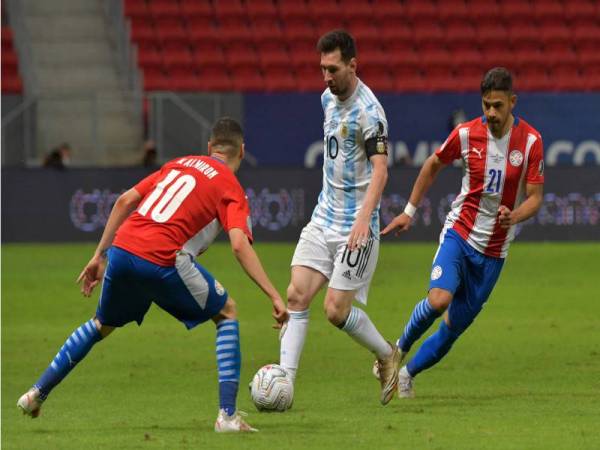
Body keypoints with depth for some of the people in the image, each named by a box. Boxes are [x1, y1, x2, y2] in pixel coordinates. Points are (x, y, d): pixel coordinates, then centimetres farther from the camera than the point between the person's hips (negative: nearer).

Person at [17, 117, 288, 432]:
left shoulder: (178, 164, 24)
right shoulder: (231, 188, 6)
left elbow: (125, 200, 20)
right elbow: (240, 245, -10)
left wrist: (100, 256, 25)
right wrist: (274, 296, -11)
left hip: (121, 250, 5)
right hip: (161, 261, -5)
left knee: (101, 325, 32)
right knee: (226, 313, 15)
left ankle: (37, 393, 33)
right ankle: (227, 416, 5)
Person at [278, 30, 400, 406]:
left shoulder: (368, 111, -17)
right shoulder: (329, 98, 10)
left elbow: (380, 168, -26)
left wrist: (364, 218, -39)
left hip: (355, 225, -8)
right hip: (324, 217, 8)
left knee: (336, 310, -8)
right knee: (296, 295, -6)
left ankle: (388, 356, 18)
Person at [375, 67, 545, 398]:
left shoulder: (530, 141, -9)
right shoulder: (466, 134, -7)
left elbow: (534, 198, -5)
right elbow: (434, 165, 11)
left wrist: (513, 216, -26)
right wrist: (409, 211, 12)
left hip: (494, 250, 1)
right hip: (459, 232, -1)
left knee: (454, 326, 3)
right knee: (439, 299, -26)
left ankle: (408, 373, 25)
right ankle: (400, 348, 1)